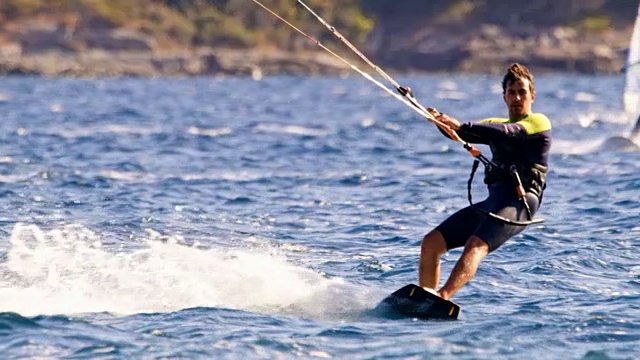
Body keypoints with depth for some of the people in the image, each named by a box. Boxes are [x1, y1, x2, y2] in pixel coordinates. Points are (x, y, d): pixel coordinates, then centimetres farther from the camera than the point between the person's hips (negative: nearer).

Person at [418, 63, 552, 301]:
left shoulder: (539, 123, 3)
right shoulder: (498, 124, 26)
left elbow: (508, 132, -16)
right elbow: (462, 133, 11)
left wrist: (461, 126, -27)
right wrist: (440, 119, -11)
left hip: (518, 202, -8)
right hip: (494, 200, 8)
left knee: (475, 246, -32)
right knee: (431, 243, 0)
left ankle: (442, 298, -52)